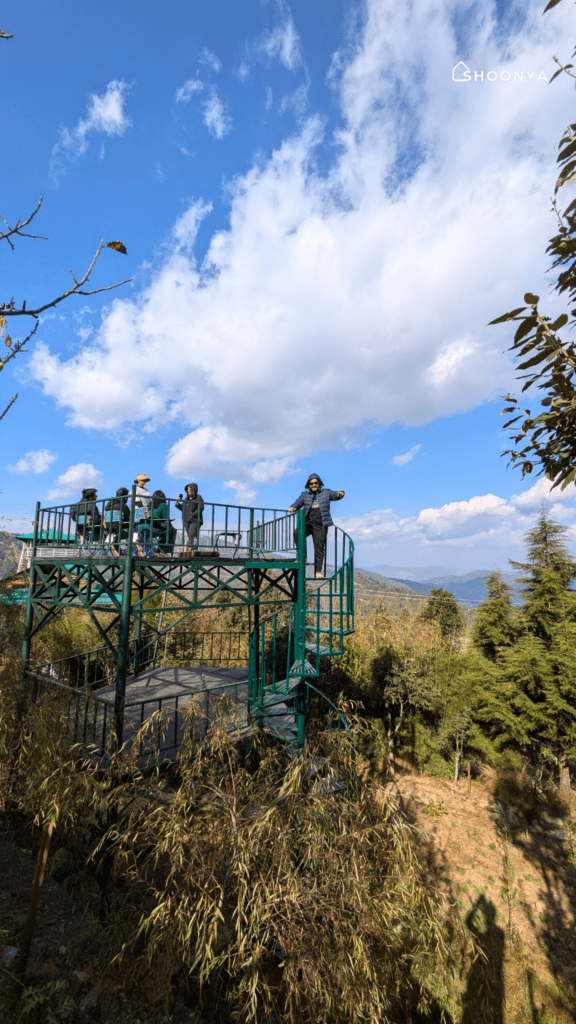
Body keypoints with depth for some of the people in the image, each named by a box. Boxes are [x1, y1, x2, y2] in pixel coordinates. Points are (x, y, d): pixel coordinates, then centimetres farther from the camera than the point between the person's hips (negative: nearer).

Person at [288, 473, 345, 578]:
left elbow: (335, 495, 8)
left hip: (321, 525, -1)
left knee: (319, 547, -2)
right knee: (297, 533, -28)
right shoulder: (305, 494, 14)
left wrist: (340, 494, -16)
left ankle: (318, 571, 6)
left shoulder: (326, 492, 11)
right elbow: (297, 503, 9)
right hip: (308, 523, 1)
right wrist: (292, 508, -14)